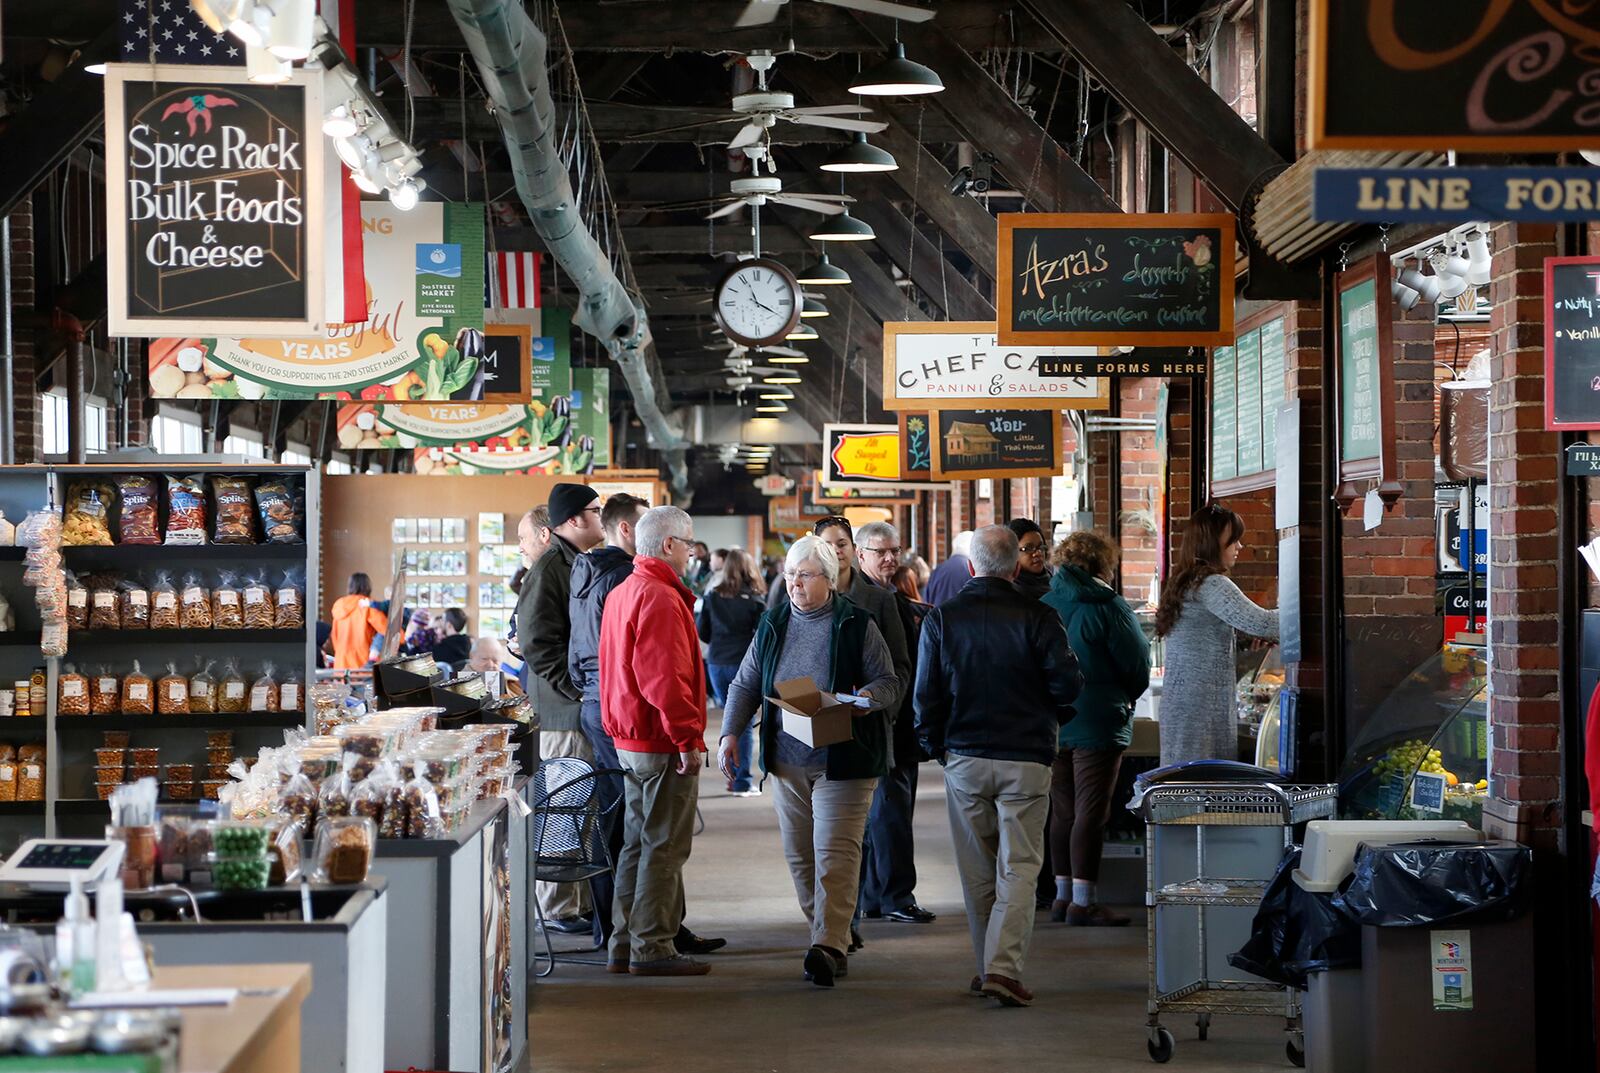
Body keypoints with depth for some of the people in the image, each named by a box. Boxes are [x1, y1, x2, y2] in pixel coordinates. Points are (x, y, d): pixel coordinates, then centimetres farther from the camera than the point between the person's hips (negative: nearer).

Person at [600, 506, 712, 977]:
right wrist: (688, 738, -21)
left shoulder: (622, 593, 15)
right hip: (663, 742, -10)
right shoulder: (659, 598, -17)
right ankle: (652, 948, -2)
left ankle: (624, 945, 19)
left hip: (630, 740, 10)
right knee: (664, 848, -4)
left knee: (638, 844, 15)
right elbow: (664, 677, -24)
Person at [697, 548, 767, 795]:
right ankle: (742, 782, -1)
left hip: (717, 663, 4)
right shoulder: (754, 599, -7)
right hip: (744, 663, -3)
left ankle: (733, 775, 20)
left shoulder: (712, 596, 2)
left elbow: (702, 632, 6)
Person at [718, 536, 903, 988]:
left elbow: (890, 682, 0)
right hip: (787, 762, 5)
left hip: (843, 760, -5)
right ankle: (832, 937, 18)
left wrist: (867, 698, -23)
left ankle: (828, 947, -18)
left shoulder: (856, 625, -2)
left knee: (834, 852, -12)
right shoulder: (772, 625, 12)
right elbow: (745, 685, 13)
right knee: (799, 855, 7)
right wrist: (731, 733, -1)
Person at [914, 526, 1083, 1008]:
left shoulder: (940, 619, 0)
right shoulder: (1037, 617, -6)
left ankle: (989, 967, 19)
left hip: (964, 758, 2)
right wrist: (1051, 719, 10)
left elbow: (925, 693, 0)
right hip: (1026, 758, -2)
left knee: (978, 872, 13)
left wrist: (936, 747, 13)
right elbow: (1067, 682, -10)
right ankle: (1004, 967, -14)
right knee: (1019, 868, -1)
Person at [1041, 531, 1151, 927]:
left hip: (1052, 725, 6)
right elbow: (1138, 667, -7)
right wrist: (1124, 700, 12)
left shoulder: (1042, 608, 6)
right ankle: (1083, 901, -3)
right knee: (1091, 812, -3)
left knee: (1062, 811, 13)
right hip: (1097, 723, -6)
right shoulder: (1108, 608, -11)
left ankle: (1063, 894, 18)